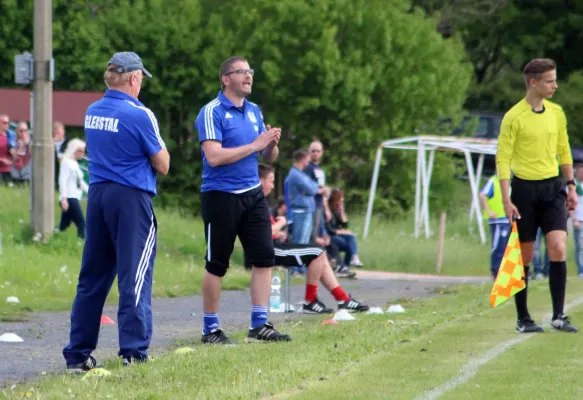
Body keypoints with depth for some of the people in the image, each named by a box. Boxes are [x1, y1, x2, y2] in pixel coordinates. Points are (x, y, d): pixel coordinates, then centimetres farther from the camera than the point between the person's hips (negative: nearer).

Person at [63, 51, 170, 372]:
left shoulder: (92, 113, 8)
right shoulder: (139, 115, -12)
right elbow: (162, 165, -5)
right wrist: (158, 143, 12)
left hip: (97, 195, 6)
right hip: (132, 199, -6)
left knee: (92, 277, 11)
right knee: (134, 277, -3)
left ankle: (77, 353, 12)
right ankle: (134, 352, -5)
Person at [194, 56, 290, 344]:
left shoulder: (254, 111, 12)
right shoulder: (212, 112, -10)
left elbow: (268, 157, 17)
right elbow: (214, 156, -21)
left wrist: (272, 145, -6)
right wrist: (254, 145, -18)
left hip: (252, 194, 6)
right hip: (220, 196, -6)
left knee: (264, 256, 0)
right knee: (217, 265, 1)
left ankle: (259, 325, 6)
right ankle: (210, 329, 10)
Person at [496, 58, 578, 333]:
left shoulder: (557, 113, 8)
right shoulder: (513, 117, -9)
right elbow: (503, 159, -9)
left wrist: (571, 186, 14)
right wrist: (507, 200, -15)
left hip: (552, 187, 4)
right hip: (525, 188, -4)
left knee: (558, 249, -10)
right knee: (525, 257, 2)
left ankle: (559, 315, -6)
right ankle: (523, 319, 12)